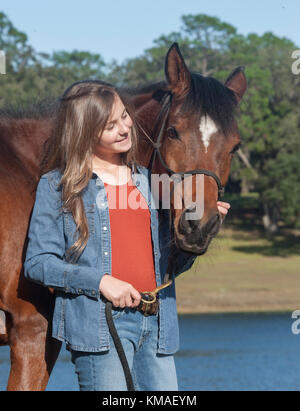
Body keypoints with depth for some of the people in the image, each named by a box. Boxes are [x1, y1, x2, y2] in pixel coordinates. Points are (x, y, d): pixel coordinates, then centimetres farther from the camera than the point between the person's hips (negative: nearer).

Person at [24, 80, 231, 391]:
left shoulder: (148, 181, 16)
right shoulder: (56, 186, 2)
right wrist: (100, 281, -14)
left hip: (156, 322, 5)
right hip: (98, 323, -5)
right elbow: (37, 263, -3)